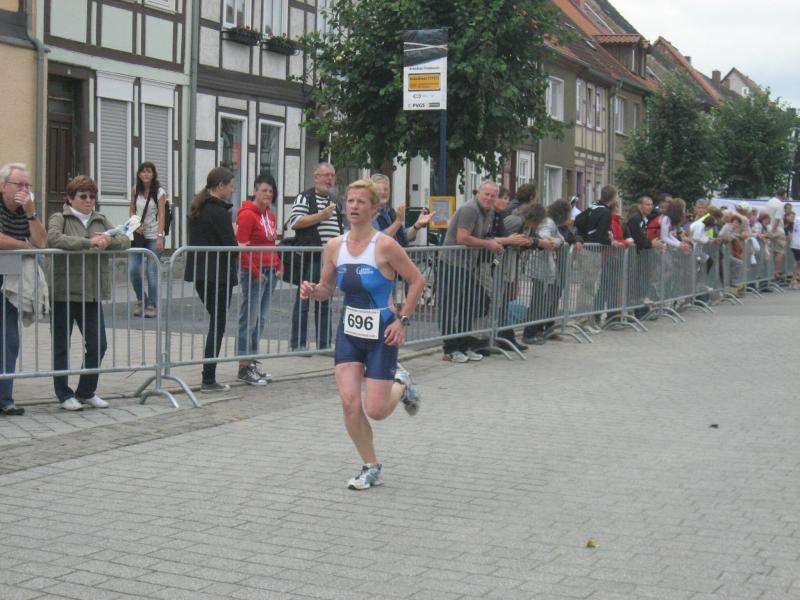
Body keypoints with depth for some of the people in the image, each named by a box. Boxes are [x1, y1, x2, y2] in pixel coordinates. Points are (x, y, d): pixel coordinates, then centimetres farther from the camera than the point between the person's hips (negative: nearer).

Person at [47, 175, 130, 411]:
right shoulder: (59, 218, 0)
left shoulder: (101, 220, 15)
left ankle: (86, 392, 20)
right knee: (61, 346, 5)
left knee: (98, 345, 4)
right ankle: (64, 394, 17)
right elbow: (53, 238, -20)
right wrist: (88, 242, -24)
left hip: (92, 294, 5)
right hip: (64, 294, -4)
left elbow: (125, 240, 7)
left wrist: (110, 241, -15)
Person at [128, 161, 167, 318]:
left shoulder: (160, 192, -4)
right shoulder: (135, 190, 7)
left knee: (151, 271, -5)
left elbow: (161, 215, -10)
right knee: (133, 269, -4)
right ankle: (141, 300, 16)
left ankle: (151, 305, 5)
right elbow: (132, 210, 15)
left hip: (153, 236, -4)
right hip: (138, 234, 4)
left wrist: (160, 237, -19)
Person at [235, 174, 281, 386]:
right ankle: (244, 368, 0)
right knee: (249, 320, -5)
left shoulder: (271, 216, 16)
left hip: (269, 273, 9)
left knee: (261, 319, 12)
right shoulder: (247, 215, -11)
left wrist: (278, 266, 12)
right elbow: (241, 247, -15)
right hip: (253, 273, -9)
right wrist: (255, 272, -15)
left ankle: (252, 363, 21)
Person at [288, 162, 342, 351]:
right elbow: (295, 222, -14)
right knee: (303, 301, -3)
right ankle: (298, 343, 2)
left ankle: (324, 343, 16)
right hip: (310, 258, -7)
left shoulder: (334, 202, 21)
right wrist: (322, 216, -17)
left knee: (325, 302, 11)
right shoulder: (305, 198, -2)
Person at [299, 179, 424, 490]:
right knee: (349, 403, -7)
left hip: (381, 332, -4)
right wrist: (312, 291, -12)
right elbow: (326, 289, 11)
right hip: (349, 330, 4)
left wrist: (402, 320, -10)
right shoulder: (334, 247, 0)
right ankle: (371, 468, 12)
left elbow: (417, 281, -6)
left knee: (375, 411, -4)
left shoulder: (385, 246, -15)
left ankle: (401, 388, 32)